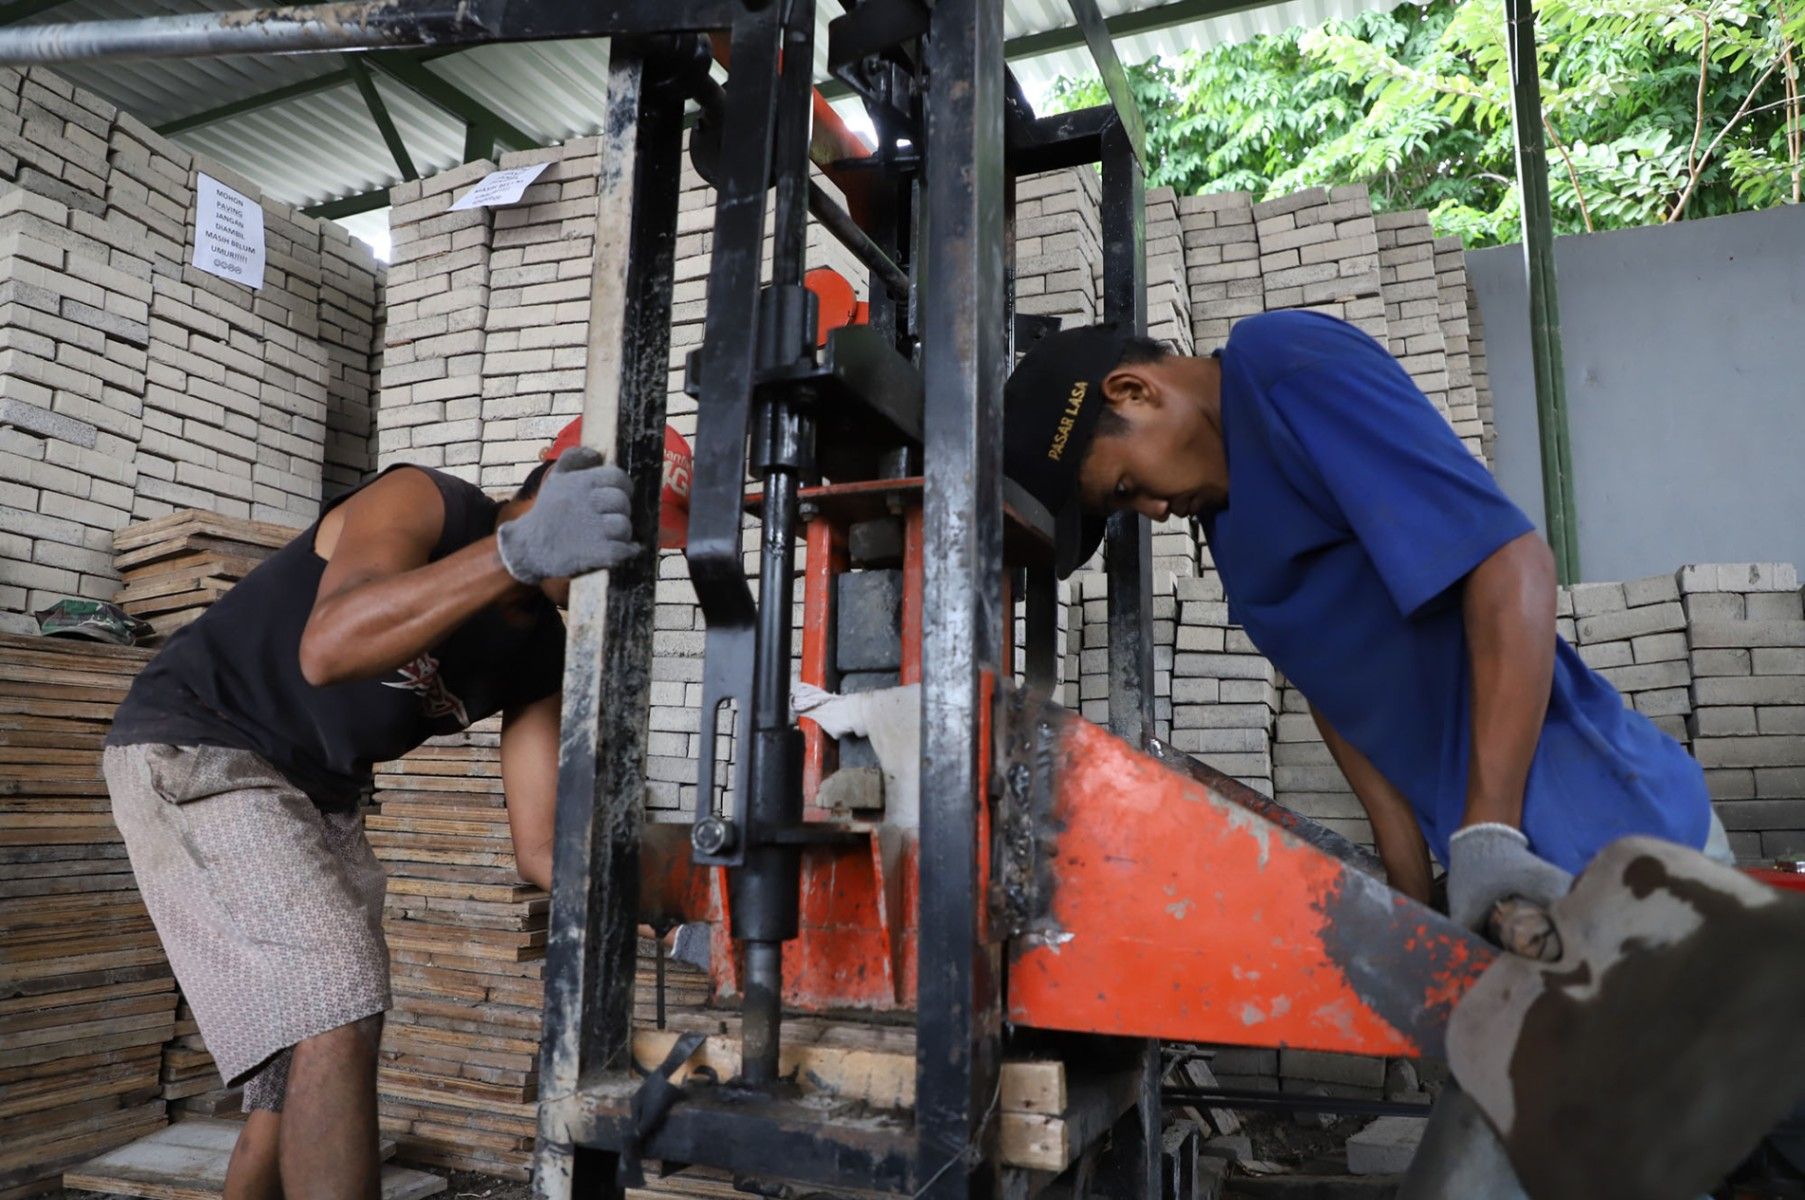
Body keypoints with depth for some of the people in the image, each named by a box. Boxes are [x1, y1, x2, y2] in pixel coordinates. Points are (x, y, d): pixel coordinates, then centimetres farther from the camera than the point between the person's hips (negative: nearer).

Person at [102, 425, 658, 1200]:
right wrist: (522, 550, -53)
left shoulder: (542, 656, -2)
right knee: (335, 1010, -22)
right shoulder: (425, 503, -20)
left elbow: (543, 847, -6)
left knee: (301, 1076, 10)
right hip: (193, 749, -8)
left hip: (316, 797, 8)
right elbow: (328, 649, -41)